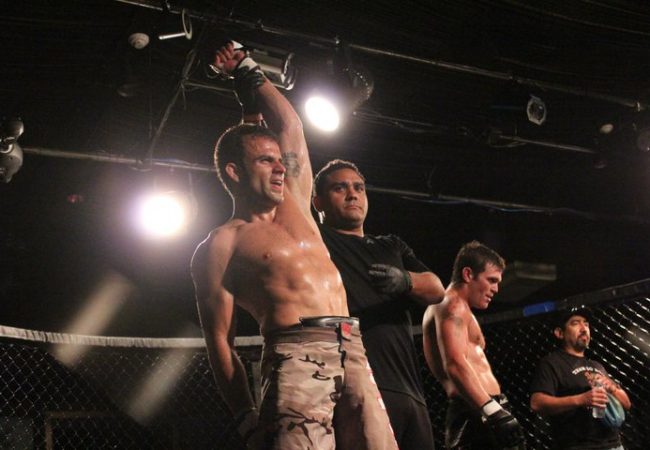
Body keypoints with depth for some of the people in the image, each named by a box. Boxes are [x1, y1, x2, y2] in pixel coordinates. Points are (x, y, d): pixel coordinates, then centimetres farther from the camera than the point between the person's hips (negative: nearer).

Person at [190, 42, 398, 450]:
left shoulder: (294, 202, 24)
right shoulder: (220, 245, 6)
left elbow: (291, 125, 32)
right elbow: (220, 341, 2)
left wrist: (246, 69, 37)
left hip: (352, 352, 6)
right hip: (296, 357, -6)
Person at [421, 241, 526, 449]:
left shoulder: (456, 308, 28)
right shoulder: (453, 305, -5)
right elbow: (455, 364, -21)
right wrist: (496, 413, -29)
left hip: (477, 416, 10)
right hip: (477, 416, -10)